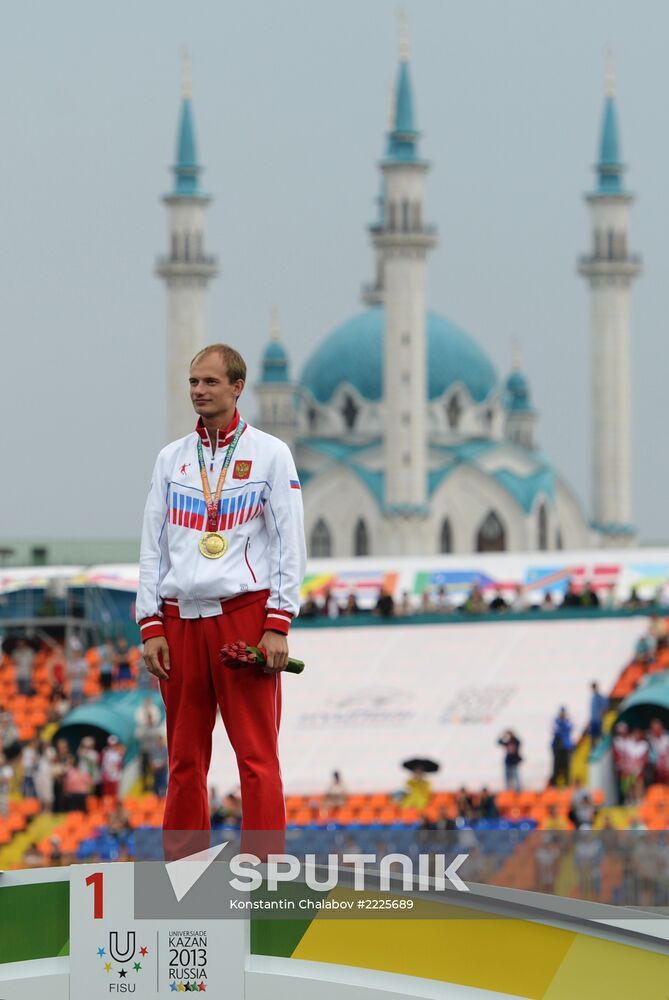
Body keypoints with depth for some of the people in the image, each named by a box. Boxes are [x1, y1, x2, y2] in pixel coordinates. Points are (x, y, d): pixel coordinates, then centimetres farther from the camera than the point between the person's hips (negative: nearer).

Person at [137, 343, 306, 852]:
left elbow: (291, 543, 1)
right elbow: (153, 547, 14)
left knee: (257, 756, -7)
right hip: (180, 619, 4)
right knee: (184, 758, 5)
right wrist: (151, 627, 4)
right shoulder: (172, 457, 14)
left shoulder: (269, 453, 4)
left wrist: (278, 624, -8)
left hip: (244, 614, -4)